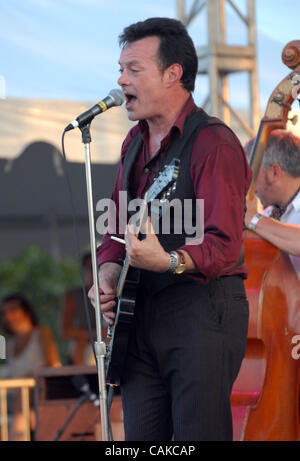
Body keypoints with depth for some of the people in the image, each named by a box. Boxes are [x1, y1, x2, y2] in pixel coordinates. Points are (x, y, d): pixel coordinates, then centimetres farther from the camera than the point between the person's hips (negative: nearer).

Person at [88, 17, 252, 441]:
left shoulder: (213, 143, -13)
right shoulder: (136, 143, 15)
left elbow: (223, 245, -22)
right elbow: (117, 226, 23)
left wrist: (169, 262, -40)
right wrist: (109, 272, 3)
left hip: (202, 314, -8)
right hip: (141, 318, 8)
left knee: (198, 434, -8)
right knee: (142, 438, 8)